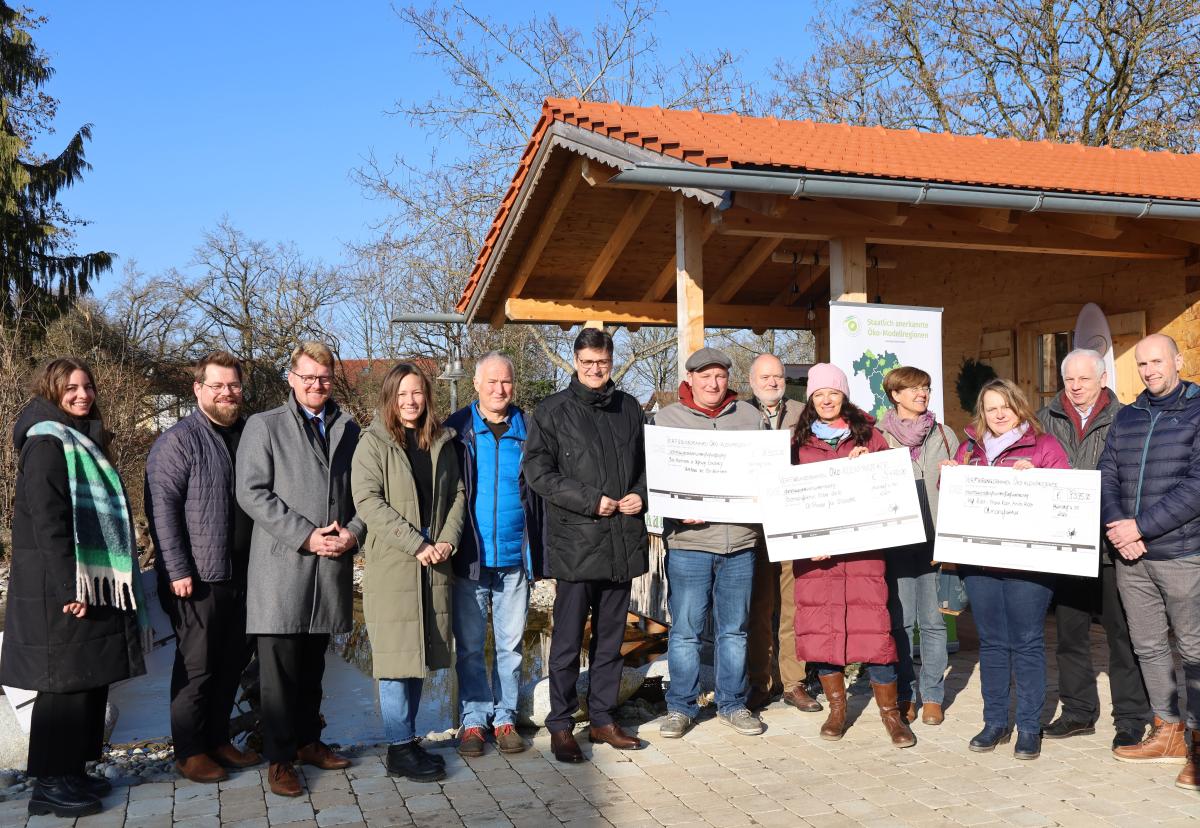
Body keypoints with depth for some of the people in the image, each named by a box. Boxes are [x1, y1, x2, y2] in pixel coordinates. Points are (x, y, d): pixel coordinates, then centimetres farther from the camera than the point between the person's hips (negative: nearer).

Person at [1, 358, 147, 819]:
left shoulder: (83, 442, 17)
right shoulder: (46, 443, -11)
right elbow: (46, 522, -19)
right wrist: (70, 587, -23)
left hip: (93, 584, 9)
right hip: (60, 589, -9)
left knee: (90, 680, 11)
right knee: (65, 683, -4)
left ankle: (73, 771, 21)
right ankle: (50, 784, 6)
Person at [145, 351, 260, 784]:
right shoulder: (178, 441, -8)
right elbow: (162, 508, -13)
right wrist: (178, 570, -18)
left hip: (244, 575, 6)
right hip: (200, 576, -6)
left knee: (233, 661, 14)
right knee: (197, 665, 2)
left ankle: (217, 739, 28)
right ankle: (189, 752, 16)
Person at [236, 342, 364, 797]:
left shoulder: (349, 430, 14)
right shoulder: (264, 426, 1)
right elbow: (252, 492, -8)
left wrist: (354, 532, -6)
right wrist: (306, 536, -15)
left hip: (332, 563, 4)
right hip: (282, 566, -4)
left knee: (313, 664, 15)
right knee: (280, 667, -1)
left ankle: (308, 741, 27)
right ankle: (279, 759, 8)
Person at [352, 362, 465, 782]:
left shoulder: (441, 443, 12)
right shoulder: (373, 443, -4)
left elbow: (456, 493, 13)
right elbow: (368, 501, -12)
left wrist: (447, 540, -5)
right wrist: (416, 545, -16)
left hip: (434, 565, 5)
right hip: (391, 565, -5)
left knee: (420, 652, 10)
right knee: (397, 655, -3)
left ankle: (408, 740, 20)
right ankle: (400, 750, 4)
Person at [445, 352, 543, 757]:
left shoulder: (527, 431, 6)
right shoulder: (457, 430, 2)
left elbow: (540, 493, 7)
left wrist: (540, 552, 0)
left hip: (515, 557, 1)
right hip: (470, 557, -1)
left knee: (511, 643, 10)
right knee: (469, 645, 6)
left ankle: (505, 717, 21)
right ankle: (474, 718, 18)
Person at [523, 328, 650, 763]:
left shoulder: (629, 408, 13)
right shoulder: (553, 410, -1)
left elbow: (646, 462, 22)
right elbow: (537, 470, -8)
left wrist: (641, 495, 2)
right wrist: (590, 501, -14)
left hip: (623, 542, 5)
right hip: (574, 542, -4)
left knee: (610, 637, 13)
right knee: (568, 640, 0)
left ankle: (603, 719, 24)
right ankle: (560, 726, 12)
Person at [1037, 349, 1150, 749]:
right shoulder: (1046, 420, 7)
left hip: (1112, 541, -3)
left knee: (1122, 631, 4)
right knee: (1070, 630, 12)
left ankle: (1131, 718, 15)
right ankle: (1078, 711, 24)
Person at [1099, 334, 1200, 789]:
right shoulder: (1126, 418, 11)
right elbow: (1106, 477, 8)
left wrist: (1141, 527, -17)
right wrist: (1117, 528, -9)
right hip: (1131, 558, 5)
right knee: (1148, 646, 13)